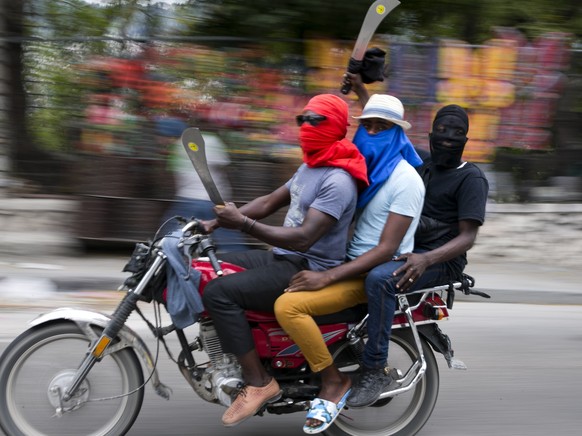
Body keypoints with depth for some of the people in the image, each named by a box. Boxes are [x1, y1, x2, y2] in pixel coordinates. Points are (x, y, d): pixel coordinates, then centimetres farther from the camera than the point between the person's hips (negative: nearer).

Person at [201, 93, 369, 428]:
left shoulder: (338, 180, -20)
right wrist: (218, 222, 8)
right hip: (285, 259, 11)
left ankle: (259, 383, -17)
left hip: (308, 271, -11)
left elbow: (303, 238, -28)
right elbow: (269, 202, 19)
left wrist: (243, 223, -31)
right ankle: (230, 357, 15)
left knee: (219, 292, -25)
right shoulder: (310, 167, 13)